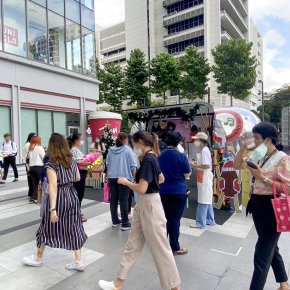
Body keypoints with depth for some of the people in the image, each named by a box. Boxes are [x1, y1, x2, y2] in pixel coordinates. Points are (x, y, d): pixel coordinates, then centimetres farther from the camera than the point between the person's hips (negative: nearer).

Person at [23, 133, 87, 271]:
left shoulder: (51, 164, -15)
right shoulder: (72, 160, 3)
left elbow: (53, 186, -22)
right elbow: (78, 178, 14)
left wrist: (52, 209, -23)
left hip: (59, 198, -5)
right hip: (72, 195, 6)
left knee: (47, 227, 15)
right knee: (73, 228, 11)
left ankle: (38, 258, 36)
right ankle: (78, 262, 17)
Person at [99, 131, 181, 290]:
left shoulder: (148, 160, -21)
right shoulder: (152, 158, 8)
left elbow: (142, 189, -25)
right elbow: (161, 179, 22)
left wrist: (126, 182, -11)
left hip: (150, 206, -10)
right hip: (144, 204, 10)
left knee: (160, 248, 7)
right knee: (132, 245, 17)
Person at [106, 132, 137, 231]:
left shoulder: (111, 150, 8)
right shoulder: (128, 149, -6)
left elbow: (107, 164, 15)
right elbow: (133, 165, -7)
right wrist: (134, 177, 4)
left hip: (112, 178, 5)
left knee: (113, 199, 12)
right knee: (123, 200, -1)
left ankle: (115, 221, 22)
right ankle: (125, 223, 4)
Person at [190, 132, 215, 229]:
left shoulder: (204, 150, -17)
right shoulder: (203, 150, 13)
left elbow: (207, 166, -23)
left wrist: (195, 165, -15)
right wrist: (196, 164, 7)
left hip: (205, 179, -10)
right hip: (203, 179, 10)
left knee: (203, 201, -3)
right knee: (207, 200, 17)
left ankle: (200, 223, 5)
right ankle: (209, 220, 28)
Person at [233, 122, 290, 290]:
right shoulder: (258, 157, 7)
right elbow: (237, 165, 12)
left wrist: (263, 178, -24)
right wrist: (244, 148, 0)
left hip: (272, 209, -8)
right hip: (258, 207, 8)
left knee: (261, 255, -1)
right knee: (271, 247, 24)